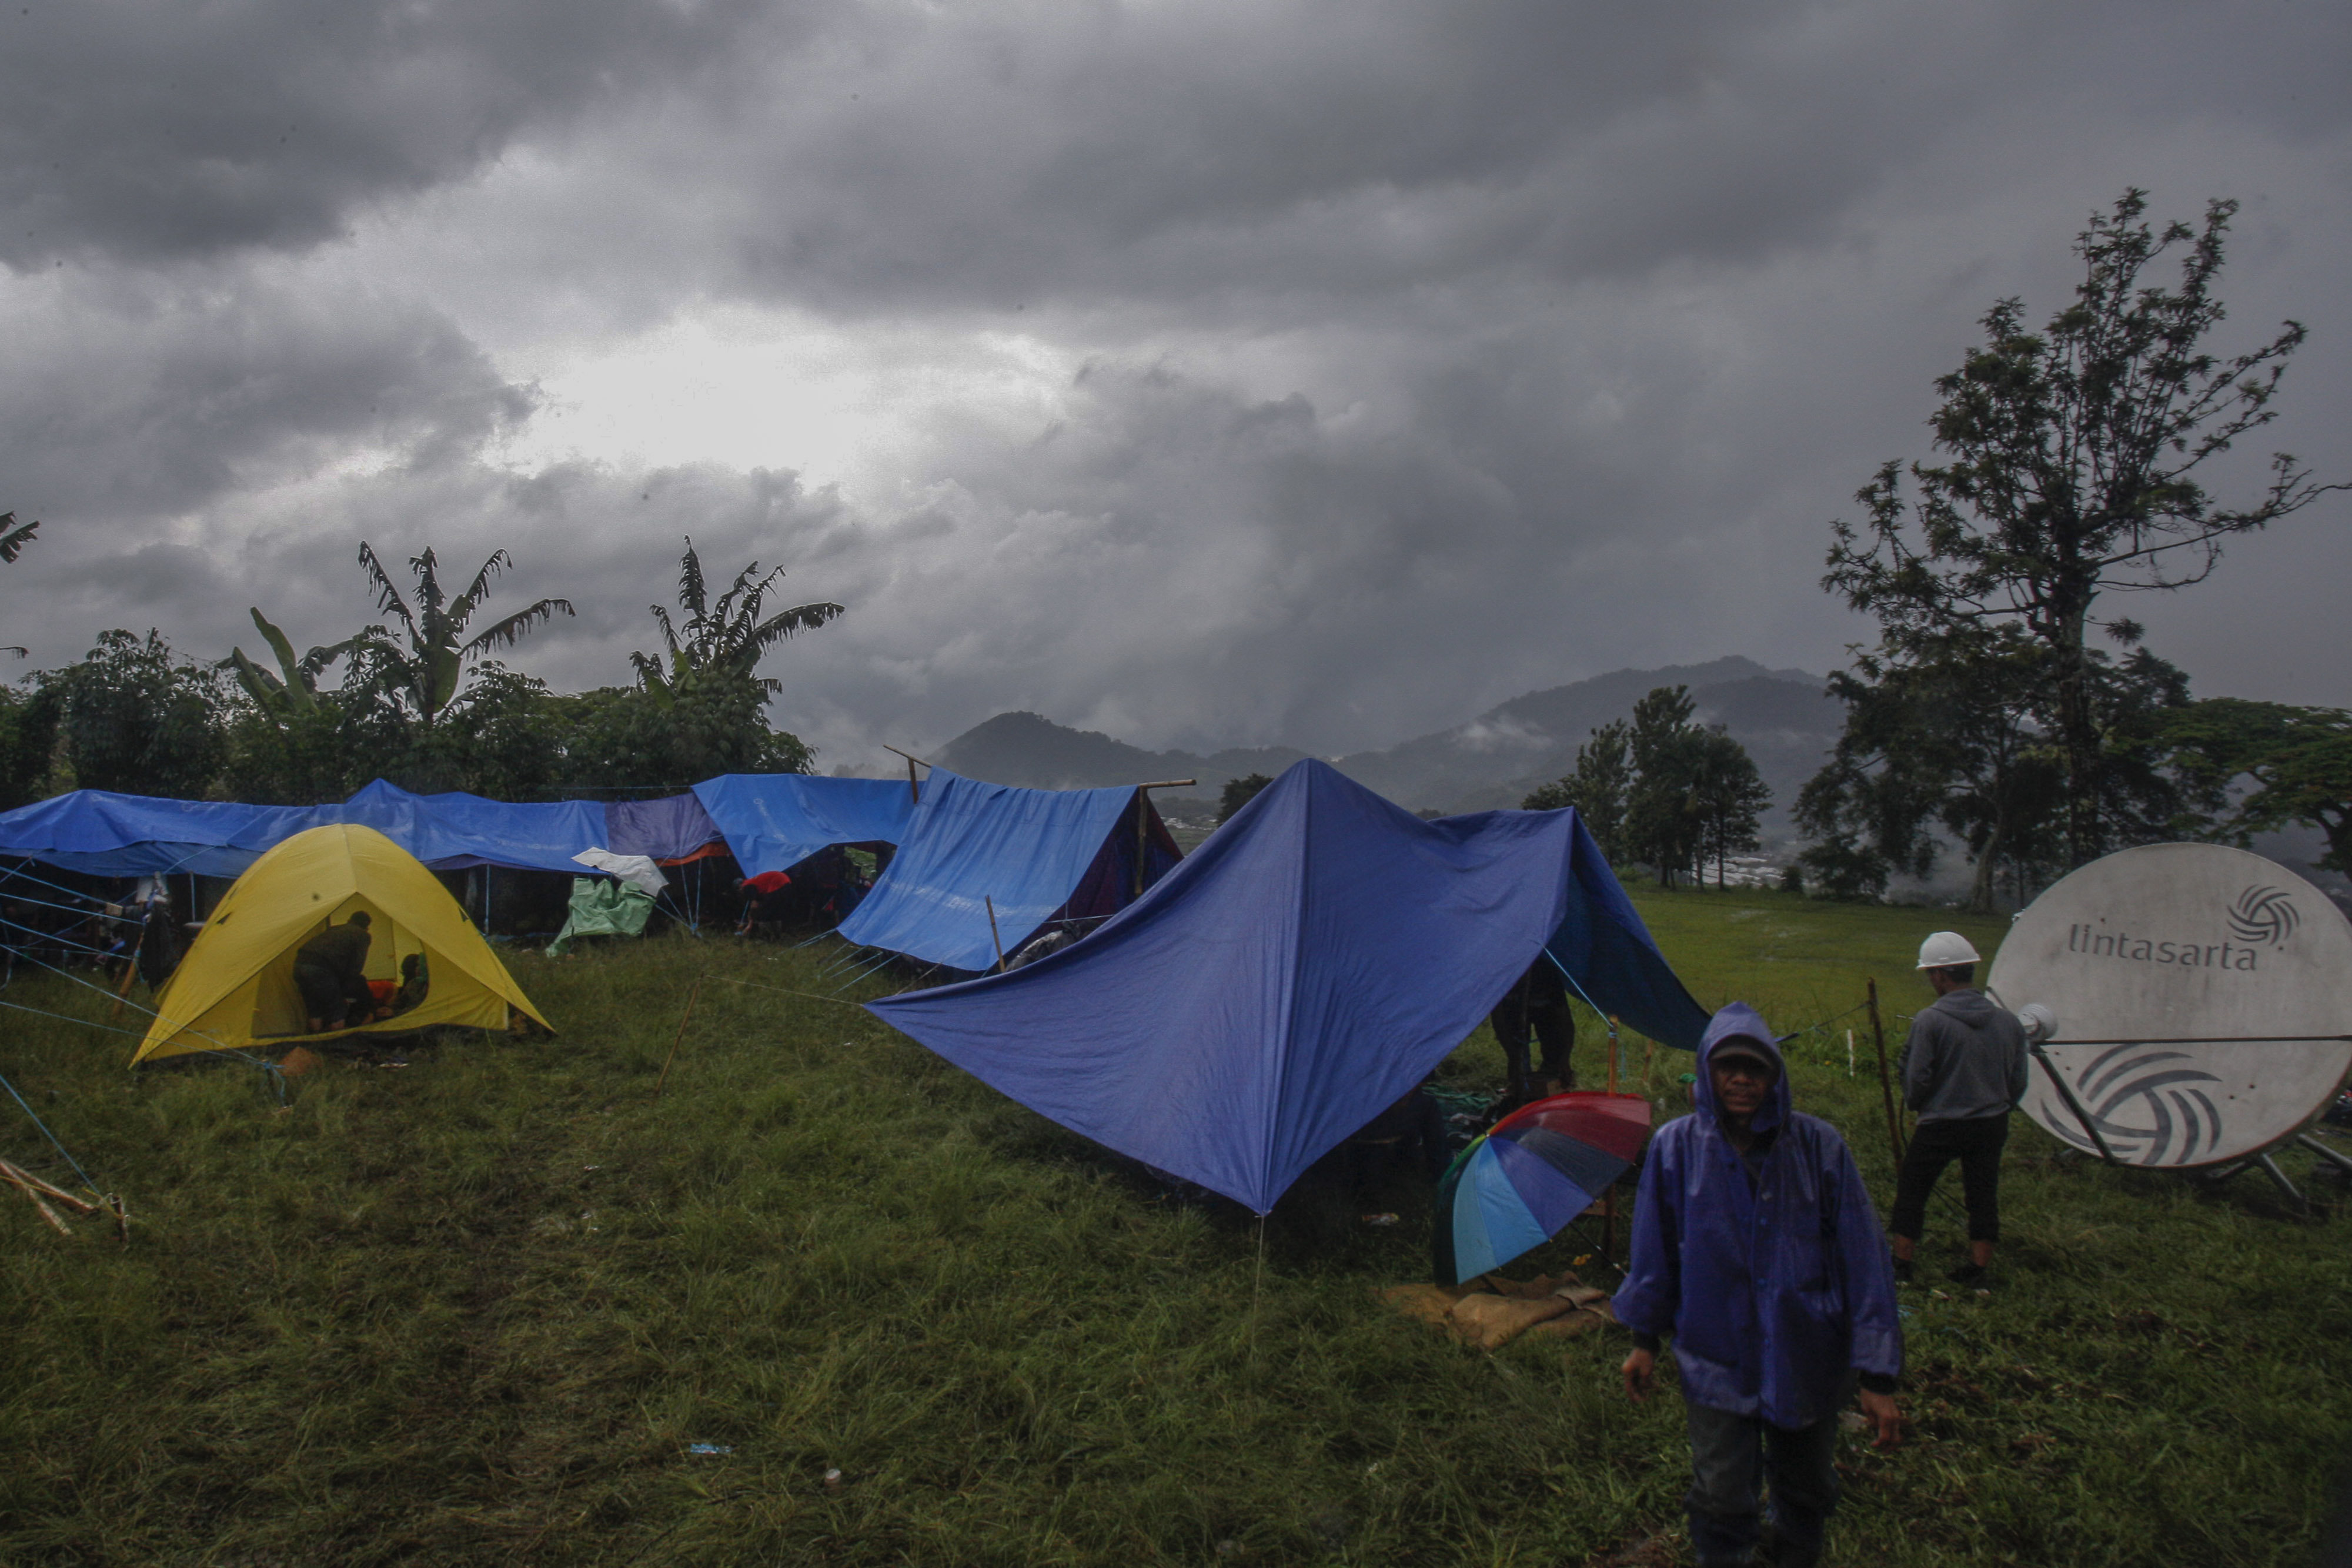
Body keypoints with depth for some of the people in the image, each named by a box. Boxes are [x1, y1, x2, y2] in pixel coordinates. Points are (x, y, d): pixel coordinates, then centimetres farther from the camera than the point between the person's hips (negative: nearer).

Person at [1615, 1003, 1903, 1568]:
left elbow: (1863, 1259, -9)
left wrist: (1878, 1374, -9)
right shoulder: (1676, 1147, -10)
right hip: (1715, 1358, -1)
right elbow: (1654, 1249, 2)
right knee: (1721, 1503, 3)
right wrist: (1645, 1338, 10)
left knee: (1807, 1491, 19)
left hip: (1806, 1361, 1)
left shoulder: (1819, 1146, -12)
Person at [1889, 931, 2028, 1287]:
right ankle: (1979, 1265, 22)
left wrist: (1915, 1103, 7)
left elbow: (1916, 1083, -14)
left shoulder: (1930, 1021, -17)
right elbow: (2018, 1084, 6)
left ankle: (1902, 1262, 18)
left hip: (1940, 1127, -4)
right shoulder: (2009, 1022, -2)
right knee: (1983, 1194, 15)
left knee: (1912, 1190, 11)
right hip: (1992, 1125, 4)